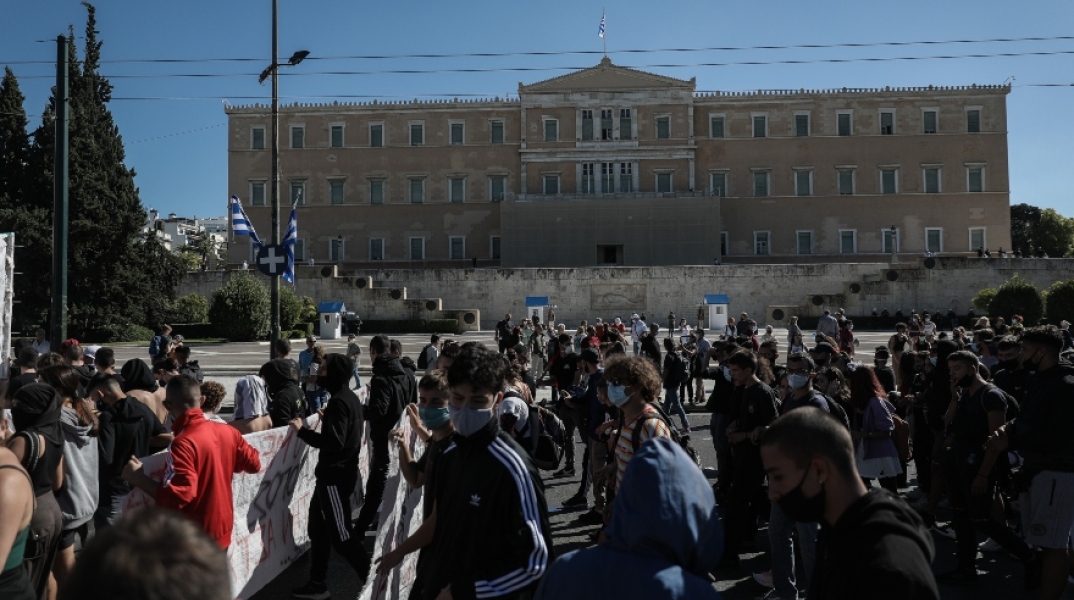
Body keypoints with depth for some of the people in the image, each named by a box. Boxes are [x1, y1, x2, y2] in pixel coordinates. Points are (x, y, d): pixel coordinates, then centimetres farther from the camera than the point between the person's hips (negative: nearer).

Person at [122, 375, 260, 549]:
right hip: (222, 531, 7)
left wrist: (138, 478, -19)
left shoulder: (183, 444, -24)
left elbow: (177, 497, -29)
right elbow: (253, 464, 9)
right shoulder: (229, 432, -3)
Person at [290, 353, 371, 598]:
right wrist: (327, 418, 16)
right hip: (338, 472, 10)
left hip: (335, 476, -10)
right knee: (319, 529, 16)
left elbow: (333, 442, -26)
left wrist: (302, 431, -18)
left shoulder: (338, 402, -20)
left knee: (341, 535, -3)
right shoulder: (350, 397, 9)